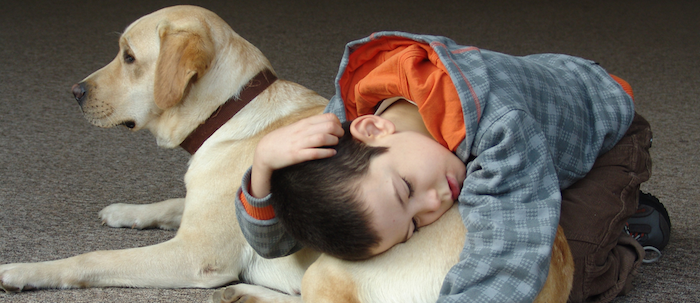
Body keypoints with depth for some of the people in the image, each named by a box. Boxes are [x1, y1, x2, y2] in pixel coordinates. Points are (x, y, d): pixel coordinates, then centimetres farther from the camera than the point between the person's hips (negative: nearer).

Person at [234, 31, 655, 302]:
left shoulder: (500, 126, -52)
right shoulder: (351, 108, -32)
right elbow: (274, 241, -27)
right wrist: (264, 162, -47)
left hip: (603, 132, -5)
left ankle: (623, 252, 8)